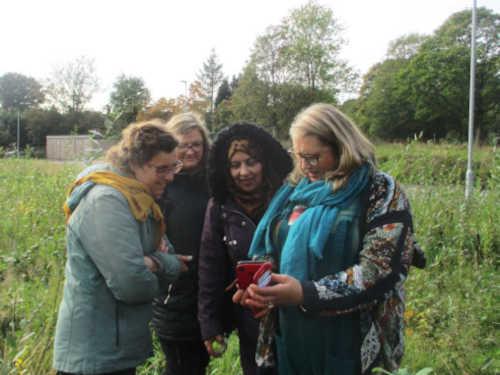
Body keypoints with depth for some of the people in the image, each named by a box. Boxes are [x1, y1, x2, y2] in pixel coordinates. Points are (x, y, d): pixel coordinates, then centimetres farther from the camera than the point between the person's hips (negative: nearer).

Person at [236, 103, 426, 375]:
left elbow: (380, 271, -18)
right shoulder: (296, 189, 8)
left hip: (346, 342, -5)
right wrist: (260, 286, -5)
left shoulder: (381, 192, -9)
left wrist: (306, 293, -27)